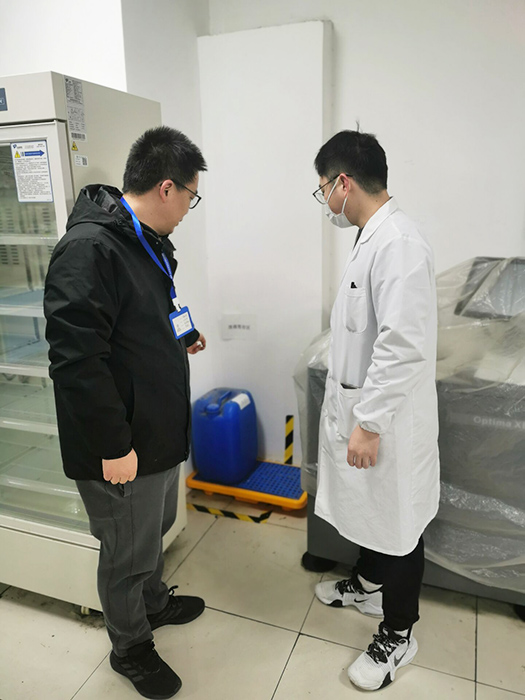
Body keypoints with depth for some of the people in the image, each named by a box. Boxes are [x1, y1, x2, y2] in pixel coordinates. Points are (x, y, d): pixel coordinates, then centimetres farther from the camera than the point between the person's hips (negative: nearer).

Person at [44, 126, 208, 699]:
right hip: (120, 445, -9)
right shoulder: (88, 249, -25)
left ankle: (154, 602, 54)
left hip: (160, 428, 9)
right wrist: (113, 445, -24)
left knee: (154, 530, 28)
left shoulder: (147, 242, 7)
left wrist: (178, 342, 10)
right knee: (127, 553, 14)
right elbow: (76, 359, -28)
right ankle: (129, 647, 40)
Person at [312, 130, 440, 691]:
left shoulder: (398, 244, -24)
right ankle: (367, 584, 49)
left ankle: (397, 635, 31)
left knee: (397, 523, 9)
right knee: (365, 508, 25)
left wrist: (369, 424, -23)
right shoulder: (371, 237, 8)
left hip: (387, 418, -9)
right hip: (360, 404, 9)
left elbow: (402, 348, -29)